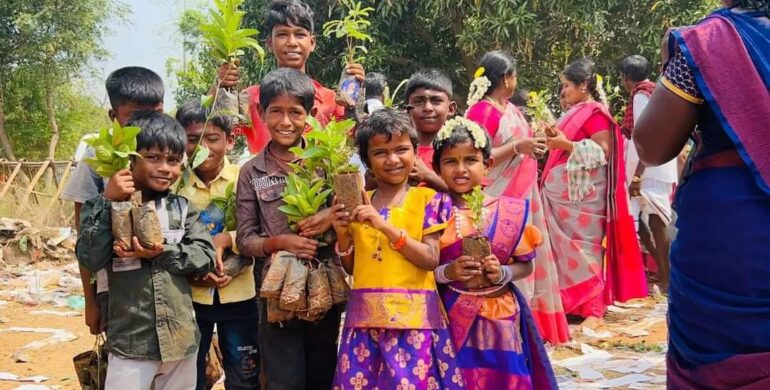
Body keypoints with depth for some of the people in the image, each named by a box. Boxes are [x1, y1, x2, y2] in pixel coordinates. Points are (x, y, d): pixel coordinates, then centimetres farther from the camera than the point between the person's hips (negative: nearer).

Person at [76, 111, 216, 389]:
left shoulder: (182, 209, 6)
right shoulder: (104, 206, -2)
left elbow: (206, 257, -3)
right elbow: (90, 260, -13)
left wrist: (163, 251, -18)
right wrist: (109, 202, -17)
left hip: (181, 341, 3)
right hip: (130, 343, -3)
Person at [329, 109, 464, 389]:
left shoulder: (428, 199, -1)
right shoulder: (357, 203, 10)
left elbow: (431, 260, -10)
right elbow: (351, 268, 14)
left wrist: (384, 225, -16)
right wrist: (342, 235, -4)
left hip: (413, 317, -3)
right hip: (365, 317, 3)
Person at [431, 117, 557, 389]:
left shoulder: (508, 212, -1)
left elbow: (526, 264, 5)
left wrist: (502, 273, -13)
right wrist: (446, 272, -19)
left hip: (498, 318, 1)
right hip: (450, 316, -1)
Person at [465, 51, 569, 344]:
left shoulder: (511, 109, 15)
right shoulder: (482, 111, -13)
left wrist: (533, 146, 11)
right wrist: (517, 147, -21)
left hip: (522, 196, 9)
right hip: (499, 201, -9)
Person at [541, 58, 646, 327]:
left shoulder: (595, 112, -11)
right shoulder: (576, 112, 16)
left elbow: (603, 151, -18)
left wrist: (566, 144, -22)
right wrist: (554, 140, 14)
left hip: (582, 192, -9)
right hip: (563, 191, 9)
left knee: (584, 246, -7)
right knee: (567, 246, 10)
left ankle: (593, 307, -1)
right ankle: (571, 300, 17)